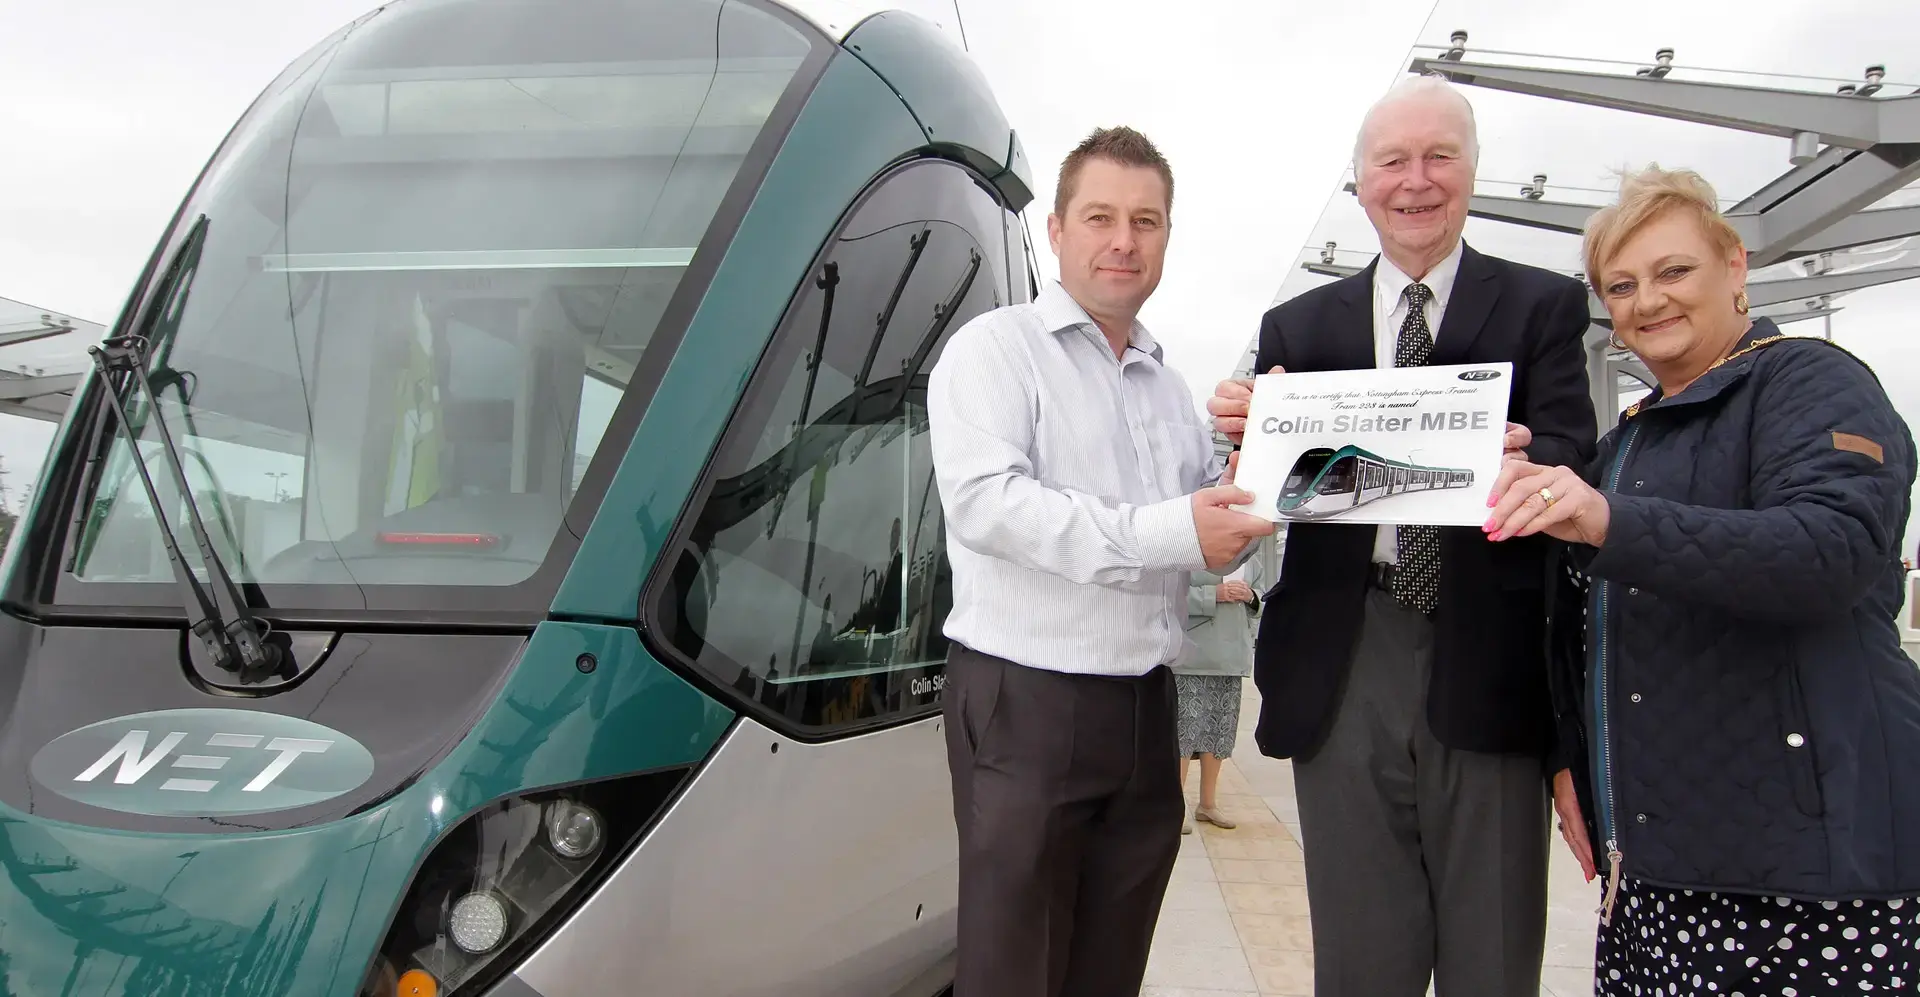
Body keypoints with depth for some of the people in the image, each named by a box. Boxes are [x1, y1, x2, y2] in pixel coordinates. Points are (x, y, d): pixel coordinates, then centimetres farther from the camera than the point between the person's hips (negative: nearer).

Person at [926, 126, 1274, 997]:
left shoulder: (1169, 386, 19)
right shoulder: (995, 348, -3)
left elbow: (1212, 544, 21)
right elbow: (983, 499, -20)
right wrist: (1161, 532, -24)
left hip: (1145, 706, 7)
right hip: (1027, 700, -6)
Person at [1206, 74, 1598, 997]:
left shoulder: (1544, 306, 6)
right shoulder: (1297, 327, 12)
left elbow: (1574, 465, -7)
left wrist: (1525, 464, -29)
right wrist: (1246, 436, -16)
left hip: (1486, 664, -1)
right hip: (1343, 668, 2)